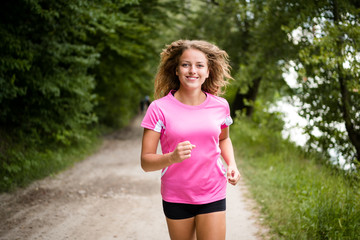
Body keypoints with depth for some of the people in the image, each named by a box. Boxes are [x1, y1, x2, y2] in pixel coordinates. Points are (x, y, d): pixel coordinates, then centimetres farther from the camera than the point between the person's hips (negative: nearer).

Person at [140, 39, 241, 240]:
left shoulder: (220, 106, -1)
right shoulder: (160, 108, -10)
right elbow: (146, 161, -11)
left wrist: (232, 165, 3)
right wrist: (172, 157, -30)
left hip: (213, 196, 1)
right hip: (176, 199, -1)